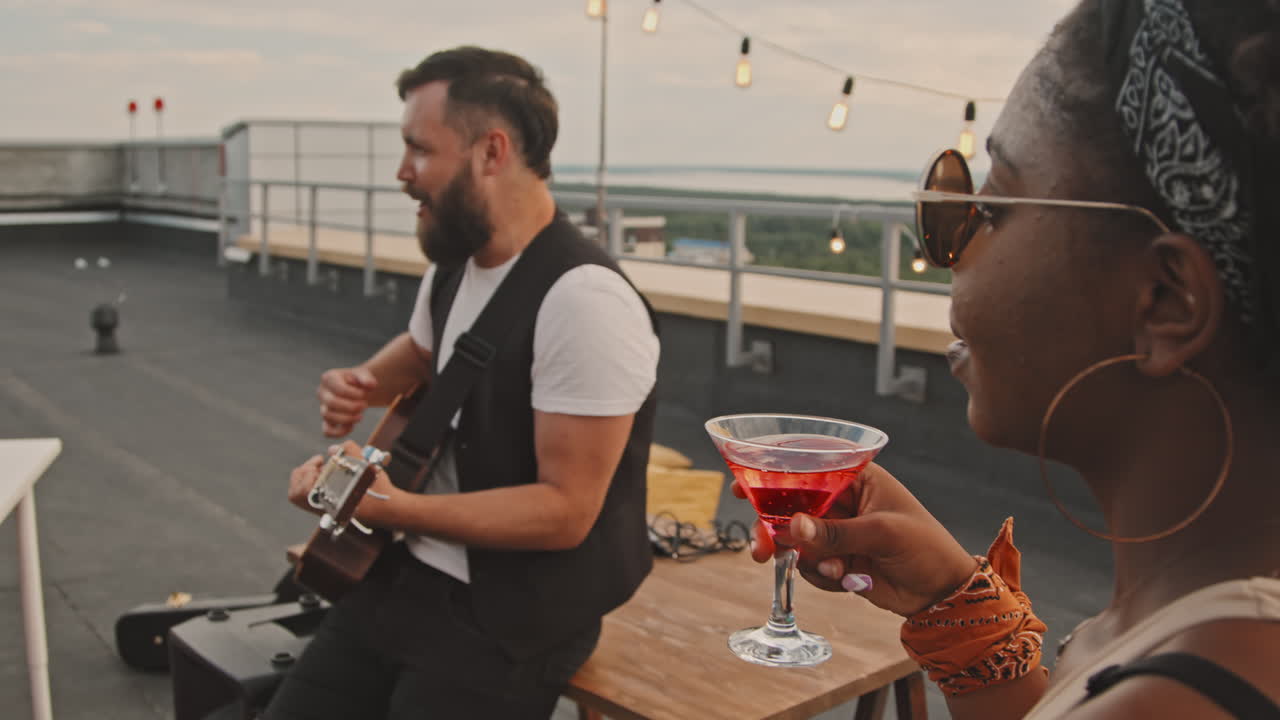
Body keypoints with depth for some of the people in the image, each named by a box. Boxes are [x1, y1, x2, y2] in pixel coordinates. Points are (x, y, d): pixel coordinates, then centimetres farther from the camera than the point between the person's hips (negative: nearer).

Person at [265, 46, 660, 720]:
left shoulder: (585, 301, -25)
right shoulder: (451, 266, 4)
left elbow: (565, 511, -24)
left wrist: (389, 507, -28)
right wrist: (363, 383, 5)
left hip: (510, 621, -8)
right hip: (405, 576, 8)